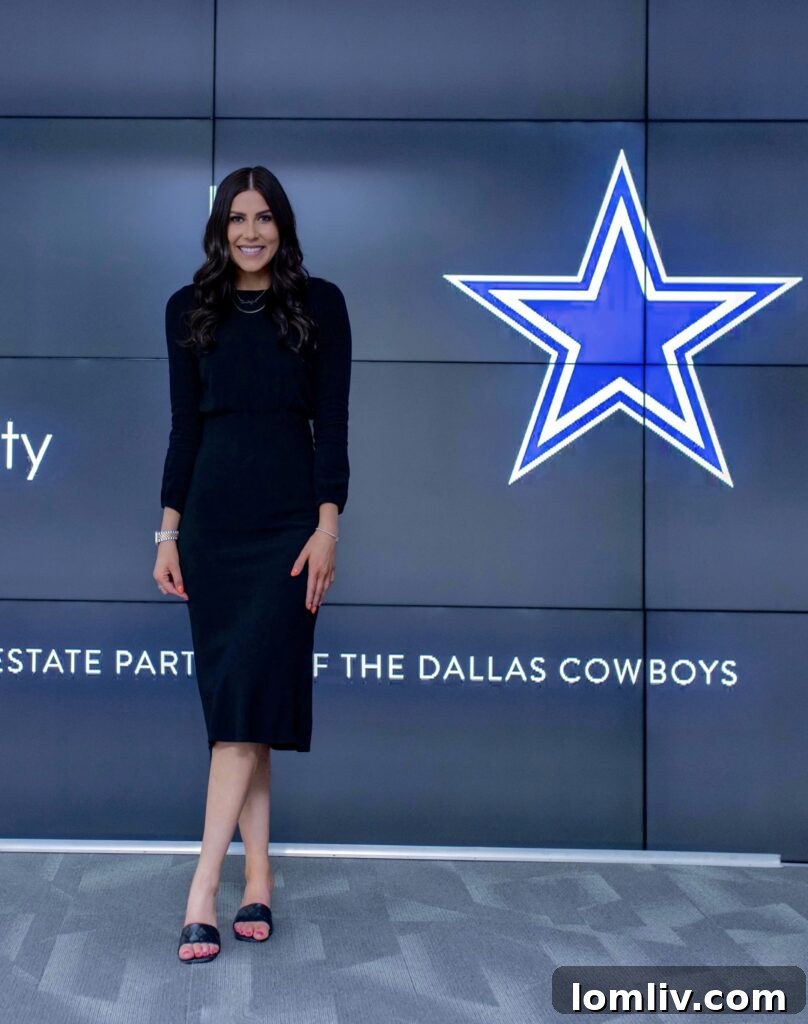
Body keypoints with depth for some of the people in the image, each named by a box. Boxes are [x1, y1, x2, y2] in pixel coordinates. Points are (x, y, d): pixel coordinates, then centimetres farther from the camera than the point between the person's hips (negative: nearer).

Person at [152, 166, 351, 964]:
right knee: (230, 697, 4)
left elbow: (331, 422, -2)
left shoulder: (319, 303, 2)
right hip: (212, 518, 3)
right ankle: (257, 879, 13)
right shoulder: (190, 308, 9)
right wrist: (168, 530, 4)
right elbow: (184, 426, 9)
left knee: (247, 695, -11)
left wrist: (328, 525, -10)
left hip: (289, 517, -3)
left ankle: (203, 890, -12)